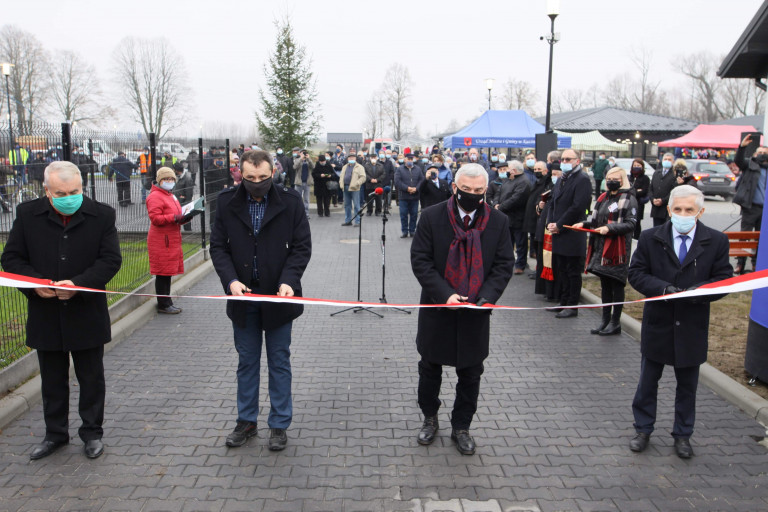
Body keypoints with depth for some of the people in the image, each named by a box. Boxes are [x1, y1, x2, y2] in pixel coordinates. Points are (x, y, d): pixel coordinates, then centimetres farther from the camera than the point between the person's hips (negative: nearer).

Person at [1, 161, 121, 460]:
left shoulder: (101, 215, -7)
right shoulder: (27, 214, -3)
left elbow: (111, 260, -9)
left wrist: (78, 283, -23)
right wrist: (35, 283, -17)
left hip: (87, 314, -1)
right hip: (45, 315, 2)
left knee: (91, 379, 11)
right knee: (52, 380, 16)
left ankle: (92, 433, 28)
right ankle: (55, 434, 34)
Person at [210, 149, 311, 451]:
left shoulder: (290, 201, -8)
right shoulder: (227, 202, -3)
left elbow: (302, 246, -6)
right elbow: (218, 246, 0)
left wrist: (289, 281, -21)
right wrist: (230, 280, -16)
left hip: (278, 296, -2)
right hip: (243, 297, 2)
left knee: (279, 362, 10)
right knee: (247, 361, 15)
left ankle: (279, 424, 24)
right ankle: (246, 421, 31)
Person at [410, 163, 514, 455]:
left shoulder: (498, 222, -2)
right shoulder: (432, 217, -8)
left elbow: (503, 266, -1)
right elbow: (420, 260, -10)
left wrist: (487, 297, -17)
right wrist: (445, 295, -21)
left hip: (475, 312, 1)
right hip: (437, 309, -1)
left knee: (470, 373, 12)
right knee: (430, 368, 15)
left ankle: (461, 426, 32)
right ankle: (430, 419, 38)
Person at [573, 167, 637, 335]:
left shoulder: (628, 199, -6)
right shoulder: (603, 198, 14)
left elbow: (631, 224, -13)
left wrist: (610, 228, -24)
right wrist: (584, 224, 1)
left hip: (618, 248, -7)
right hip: (601, 247, 7)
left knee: (617, 285, 1)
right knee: (605, 284, 13)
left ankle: (615, 322, 11)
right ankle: (605, 319, 22)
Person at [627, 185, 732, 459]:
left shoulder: (716, 241, -5)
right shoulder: (650, 238, -4)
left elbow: (724, 280, -4)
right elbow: (636, 273, -5)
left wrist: (697, 291, -23)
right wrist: (662, 288, -22)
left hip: (692, 326, 0)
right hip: (657, 323, 0)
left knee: (687, 384, 14)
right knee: (648, 381, 13)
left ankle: (683, 435, 31)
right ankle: (643, 430, 29)